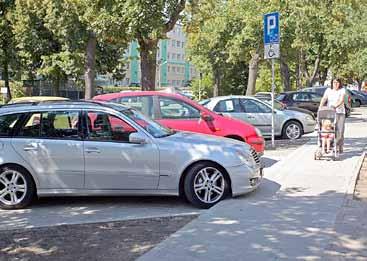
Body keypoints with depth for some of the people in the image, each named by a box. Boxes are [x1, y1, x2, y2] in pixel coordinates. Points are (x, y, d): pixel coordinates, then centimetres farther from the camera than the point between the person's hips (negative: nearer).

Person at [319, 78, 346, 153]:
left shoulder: (342, 90, 2)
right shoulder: (328, 90, 8)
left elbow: (341, 100, -12)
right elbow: (324, 99, -3)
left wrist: (335, 106, -30)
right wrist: (320, 108, -20)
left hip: (340, 112, -1)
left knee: (340, 131, -3)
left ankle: (339, 147, 8)